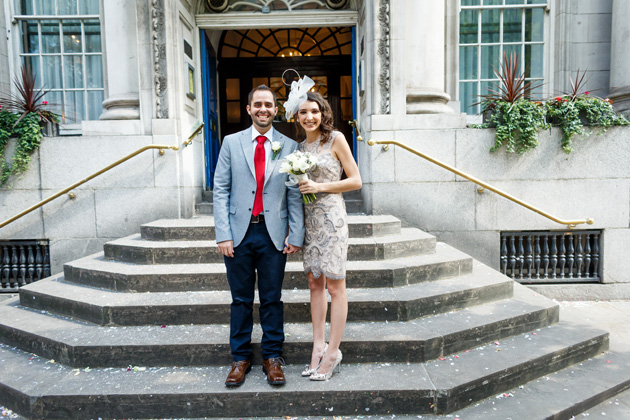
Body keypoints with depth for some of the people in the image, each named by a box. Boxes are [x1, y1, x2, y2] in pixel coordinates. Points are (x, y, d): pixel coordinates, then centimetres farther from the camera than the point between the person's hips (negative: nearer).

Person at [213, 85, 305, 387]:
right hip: (239, 233, 1)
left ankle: (272, 357, 25)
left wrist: (296, 234, -4)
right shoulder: (231, 143, 5)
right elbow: (220, 190, 2)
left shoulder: (289, 147, 4)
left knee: (272, 299, 9)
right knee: (241, 299, 11)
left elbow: (295, 194, 2)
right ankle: (240, 359, 26)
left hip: (273, 234, 0)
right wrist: (223, 234, -6)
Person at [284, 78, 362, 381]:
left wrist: (319, 186, -15)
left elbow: (356, 181, -5)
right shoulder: (300, 146, 13)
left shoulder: (335, 138, -3)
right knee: (314, 284, 10)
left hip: (331, 217, -6)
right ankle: (318, 347, 21)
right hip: (308, 218, 6)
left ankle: (333, 353, 12)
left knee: (334, 286, 0)